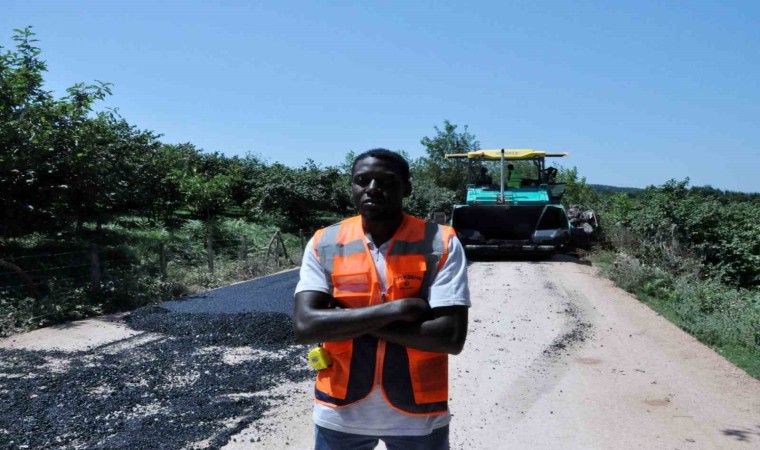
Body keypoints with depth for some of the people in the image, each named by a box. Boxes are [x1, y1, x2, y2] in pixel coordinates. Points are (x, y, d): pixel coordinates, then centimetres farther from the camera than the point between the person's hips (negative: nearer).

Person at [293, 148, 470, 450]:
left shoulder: (441, 244, -11)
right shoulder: (324, 244, -5)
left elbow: (451, 338, -18)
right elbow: (304, 327, -15)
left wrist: (347, 322, -17)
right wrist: (396, 309, -21)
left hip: (417, 415, -1)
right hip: (340, 413, 2)